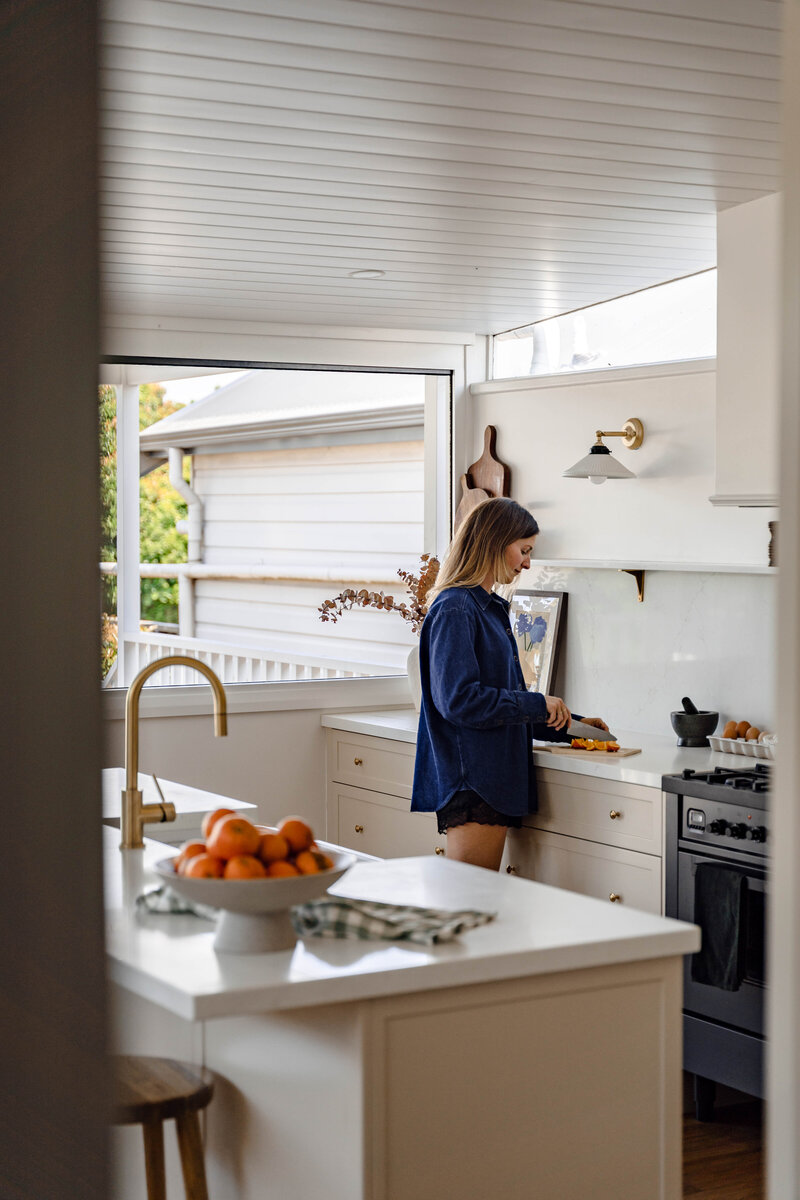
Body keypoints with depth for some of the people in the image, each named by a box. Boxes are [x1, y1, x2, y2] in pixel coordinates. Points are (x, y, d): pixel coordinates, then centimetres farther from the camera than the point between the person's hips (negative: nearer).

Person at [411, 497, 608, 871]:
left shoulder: (490, 609, 19)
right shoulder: (455, 610, -11)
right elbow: (459, 699, -20)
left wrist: (567, 723, 19)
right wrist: (537, 705, -13)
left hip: (495, 781, 10)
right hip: (469, 781, -10)